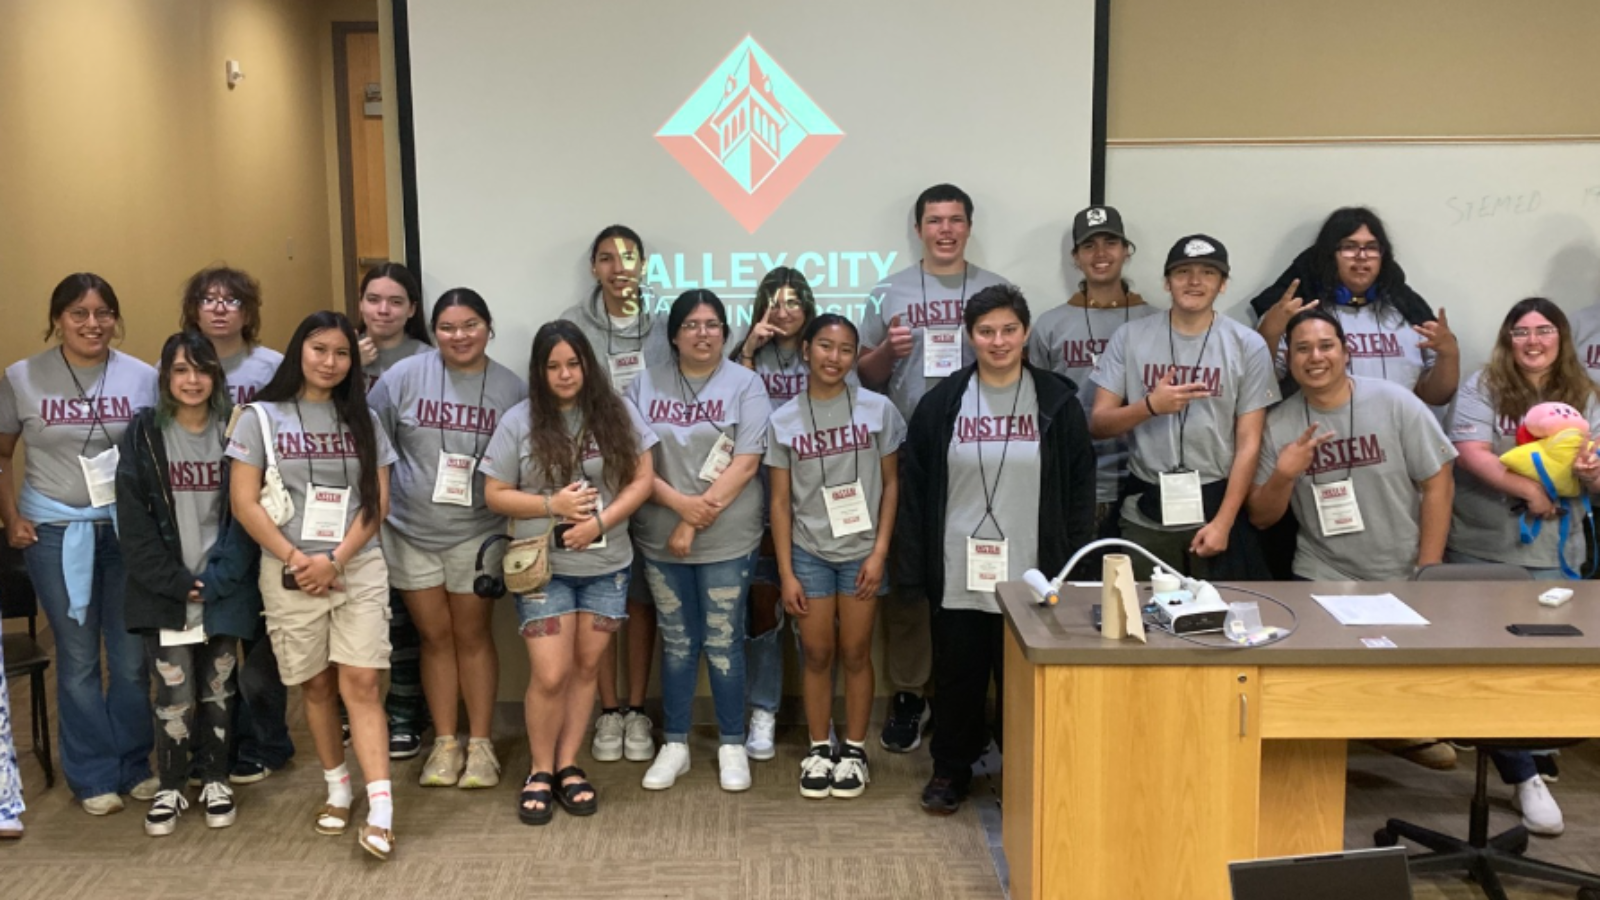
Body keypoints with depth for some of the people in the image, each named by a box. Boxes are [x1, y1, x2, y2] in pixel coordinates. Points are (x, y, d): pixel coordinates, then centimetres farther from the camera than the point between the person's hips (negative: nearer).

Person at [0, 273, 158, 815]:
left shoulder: (142, 377, -1)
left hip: (128, 528, 1)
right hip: (55, 531, -1)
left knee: (132, 656, 8)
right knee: (78, 659, 7)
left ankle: (134, 765, 25)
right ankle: (93, 776, 20)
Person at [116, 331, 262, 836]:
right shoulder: (143, 434, -1)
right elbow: (133, 521, -5)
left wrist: (217, 579, -13)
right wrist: (176, 582, -12)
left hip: (226, 590, 1)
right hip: (165, 592, -1)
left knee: (219, 690, 9)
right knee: (174, 695, -2)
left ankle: (215, 780, 25)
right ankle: (170, 788, 16)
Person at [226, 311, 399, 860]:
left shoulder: (362, 419, 9)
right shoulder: (262, 417, 2)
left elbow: (378, 501, 3)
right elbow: (244, 503, -4)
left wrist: (336, 560, -10)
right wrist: (296, 559, -11)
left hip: (359, 569, 1)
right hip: (290, 575, 0)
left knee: (360, 684, -7)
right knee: (317, 686, 8)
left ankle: (381, 813, -12)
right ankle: (337, 789, 26)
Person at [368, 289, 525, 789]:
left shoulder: (511, 389, -3)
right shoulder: (404, 376, -7)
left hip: (476, 533, 0)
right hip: (410, 531, 0)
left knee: (472, 636, 10)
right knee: (435, 636, 11)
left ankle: (480, 743, 20)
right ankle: (444, 743, 22)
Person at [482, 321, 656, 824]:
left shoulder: (617, 414, 0)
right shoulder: (519, 421, -4)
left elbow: (642, 480, -2)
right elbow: (495, 495, -2)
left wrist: (599, 522, -16)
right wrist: (552, 506, -17)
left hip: (607, 566, 2)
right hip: (544, 568, -2)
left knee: (586, 668, 10)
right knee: (550, 675, -6)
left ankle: (568, 766, 24)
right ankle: (540, 770, 15)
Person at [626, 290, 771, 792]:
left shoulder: (745, 385, -3)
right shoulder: (645, 386, 5)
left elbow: (745, 464, -11)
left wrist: (695, 522, -14)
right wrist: (678, 502, -15)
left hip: (726, 541, -2)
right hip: (660, 540, 2)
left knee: (723, 642, 5)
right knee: (677, 641, 12)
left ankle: (732, 745, 19)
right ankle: (674, 744, 23)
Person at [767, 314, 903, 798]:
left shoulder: (878, 409, -4)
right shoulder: (783, 420, -2)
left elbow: (891, 484, 0)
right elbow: (781, 501, 0)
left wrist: (879, 551, -7)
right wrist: (786, 572, -3)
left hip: (861, 552, 0)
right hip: (809, 552, 1)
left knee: (855, 653, 7)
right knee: (817, 654, 7)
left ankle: (854, 750, 21)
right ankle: (819, 749, 22)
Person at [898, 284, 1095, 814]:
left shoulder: (1057, 402, 1)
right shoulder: (942, 403, 2)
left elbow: (1080, 488, 3)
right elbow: (913, 490, 3)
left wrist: (1075, 566, -3)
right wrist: (914, 570, -1)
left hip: (1031, 574, -1)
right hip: (957, 576, 1)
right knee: (957, 677, 12)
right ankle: (950, 770, 30)